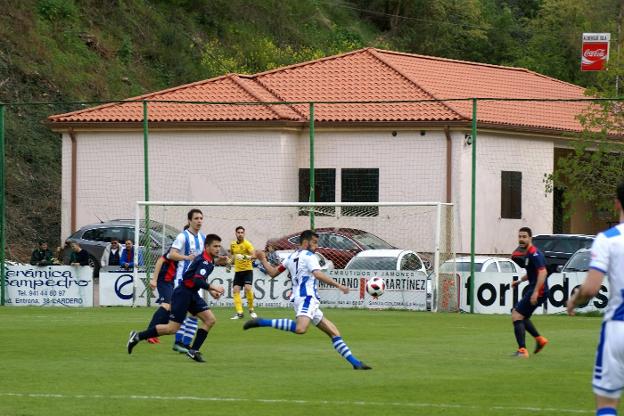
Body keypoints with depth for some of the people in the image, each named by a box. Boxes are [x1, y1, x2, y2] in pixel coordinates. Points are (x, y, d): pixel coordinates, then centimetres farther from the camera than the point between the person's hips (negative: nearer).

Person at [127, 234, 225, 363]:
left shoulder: (209, 260, 12)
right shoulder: (204, 260, -19)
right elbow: (197, 280, -31)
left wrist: (210, 290, 15)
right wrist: (212, 287, -28)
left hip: (192, 294, 9)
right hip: (183, 293, -9)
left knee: (210, 320, -2)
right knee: (172, 328, -8)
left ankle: (193, 351, 2)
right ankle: (138, 336, 4)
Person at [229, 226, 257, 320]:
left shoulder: (247, 244, -9)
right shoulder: (233, 244, 8)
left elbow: (253, 255, -23)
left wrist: (245, 257, -39)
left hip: (247, 270, -5)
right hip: (237, 270, 5)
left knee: (248, 288, -20)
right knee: (235, 290, -7)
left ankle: (251, 310, -1)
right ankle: (239, 313, -5)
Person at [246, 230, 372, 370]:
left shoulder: (291, 257, 22)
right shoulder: (308, 256, -2)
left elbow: (273, 272, 24)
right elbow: (318, 274, -19)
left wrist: (263, 260, 41)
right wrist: (338, 285, -21)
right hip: (307, 297, -10)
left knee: (333, 331, 7)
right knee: (300, 328, -35)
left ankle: (355, 362, 2)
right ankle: (263, 322, -29)